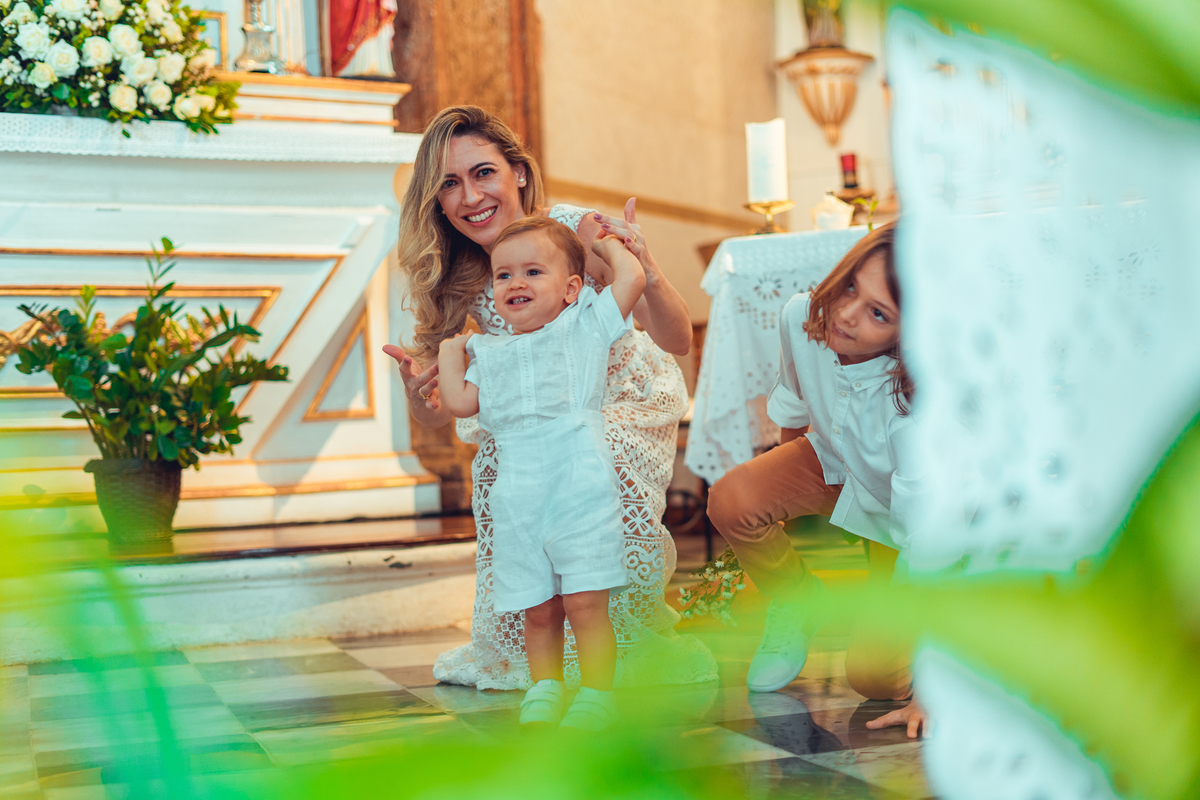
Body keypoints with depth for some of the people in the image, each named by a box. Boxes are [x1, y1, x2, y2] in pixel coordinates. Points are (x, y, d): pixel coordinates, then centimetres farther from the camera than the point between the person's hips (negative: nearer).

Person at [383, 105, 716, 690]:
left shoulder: (580, 232, -30)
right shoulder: (458, 280, -19)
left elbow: (678, 342, -31)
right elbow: (441, 412, -17)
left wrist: (647, 273, -51)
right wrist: (418, 396, -41)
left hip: (627, 393, -3)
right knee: (498, 464, -26)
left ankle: (634, 634, -6)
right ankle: (525, 644, -3)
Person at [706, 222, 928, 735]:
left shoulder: (914, 403, -41)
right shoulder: (801, 317, -26)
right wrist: (781, 486, 17)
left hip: (900, 516, -4)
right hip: (832, 462, 4)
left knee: (873, 678, -15)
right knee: (731, 503, -26)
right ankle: (796, 601, 4)